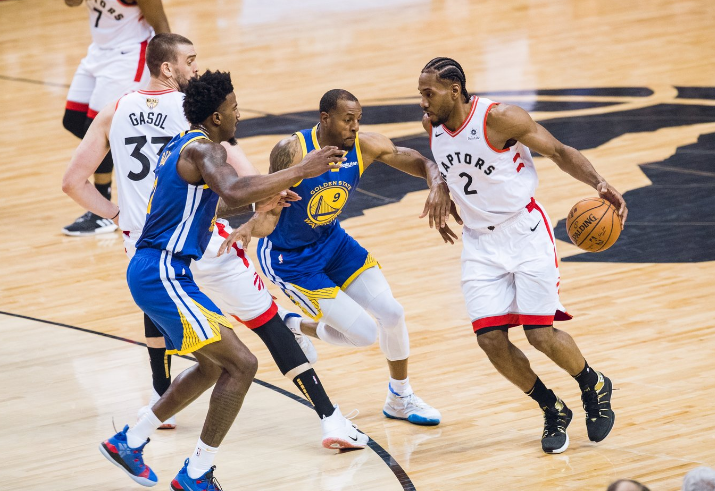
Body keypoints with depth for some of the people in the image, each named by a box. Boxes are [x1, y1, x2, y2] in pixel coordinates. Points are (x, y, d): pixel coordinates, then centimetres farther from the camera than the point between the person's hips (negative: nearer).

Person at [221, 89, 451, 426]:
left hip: (332, 240, 6)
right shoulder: (292, 151, -29)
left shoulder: (365, 147, -15)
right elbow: (270, 213, -26)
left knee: (392, 313, 2)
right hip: (288, 258, -6)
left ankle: (400, 400, 27)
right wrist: (251, 226, -50)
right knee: (365, 333, -11)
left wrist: (438, 187, -30)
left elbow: (423, 163, -8)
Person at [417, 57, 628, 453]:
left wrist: (599, 185, -26)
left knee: (541, 334, -11)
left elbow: (559, 153, -13)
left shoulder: (499, 118, -20)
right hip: (479, 242, 5)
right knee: (490, 339, -7)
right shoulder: (431, 124, -2)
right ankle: (553, 411, 15)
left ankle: (594, 387, 21)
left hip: (525, 232, -5)